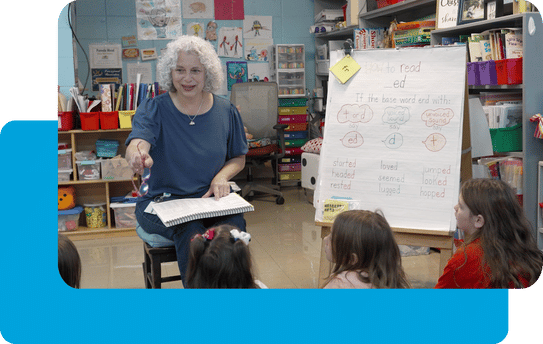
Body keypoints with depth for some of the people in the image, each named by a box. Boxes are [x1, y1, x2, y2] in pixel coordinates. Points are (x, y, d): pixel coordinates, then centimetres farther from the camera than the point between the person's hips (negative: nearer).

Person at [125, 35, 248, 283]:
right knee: (190, 231, -34)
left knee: (235, 225, -30)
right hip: (160, 201, -2)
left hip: (211, 199, 2)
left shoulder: (225, 111, 6)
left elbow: (238, 157, 17)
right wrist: (137, 155, -51)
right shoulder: (153, 109, -4)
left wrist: (222, 176, -6)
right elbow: (137, 142, -24)